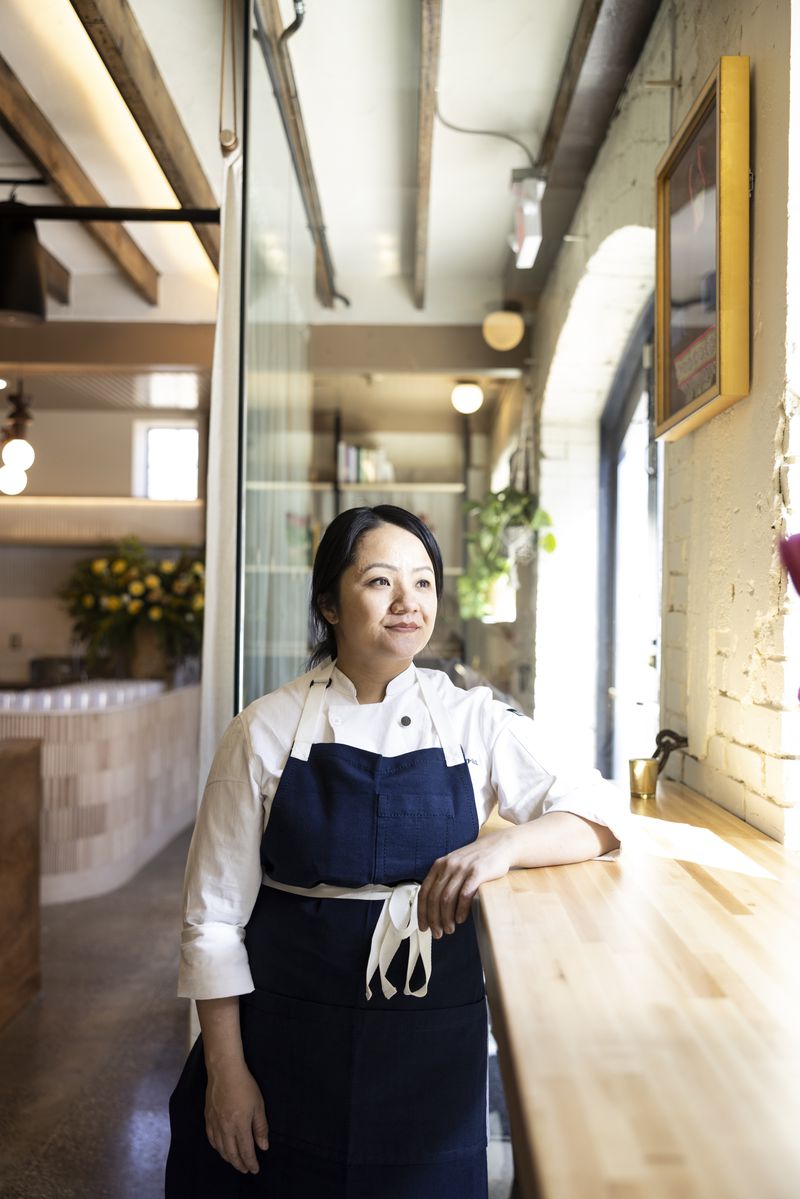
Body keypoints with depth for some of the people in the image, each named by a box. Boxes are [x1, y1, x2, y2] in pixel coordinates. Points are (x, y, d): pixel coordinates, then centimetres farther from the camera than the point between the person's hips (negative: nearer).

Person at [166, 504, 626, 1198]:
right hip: (289, 1031, -1)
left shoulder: (474, 719, -2)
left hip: (433, 1037, 1)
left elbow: (598, 816, -5)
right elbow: (216, 913, -3)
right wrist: (225, 1069, -4)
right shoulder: (268, 729, -6)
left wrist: (503, 845, -24)